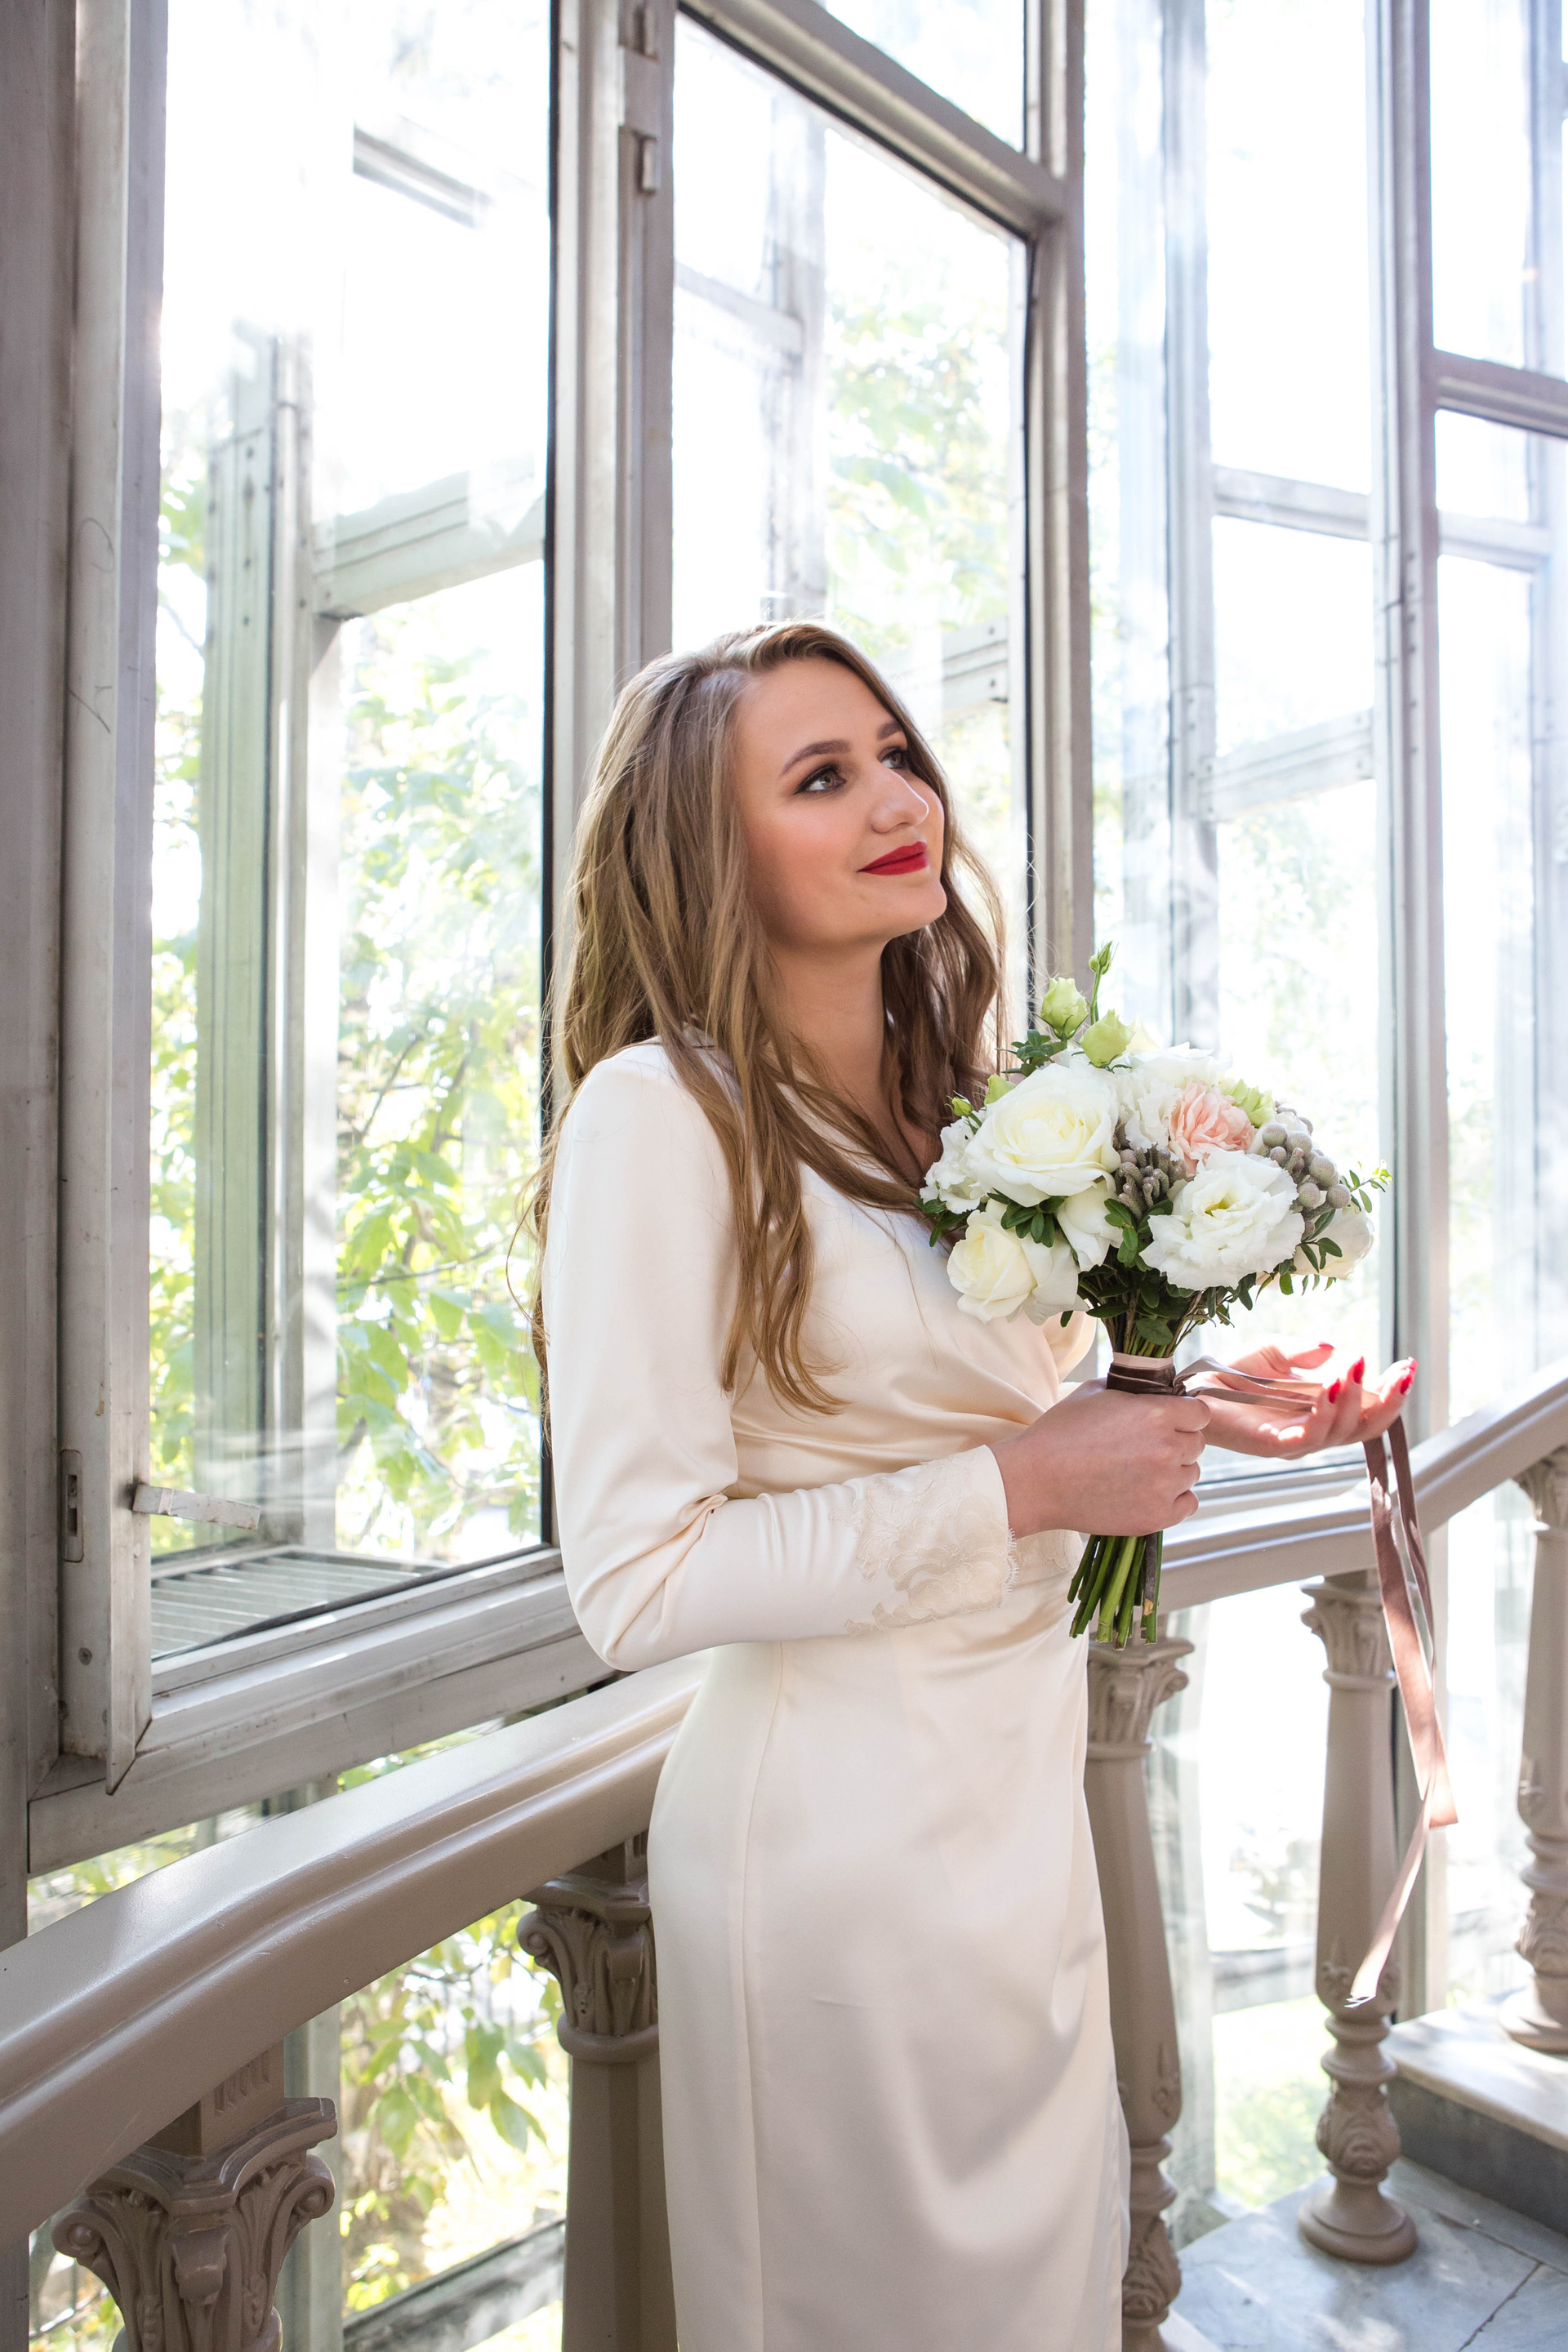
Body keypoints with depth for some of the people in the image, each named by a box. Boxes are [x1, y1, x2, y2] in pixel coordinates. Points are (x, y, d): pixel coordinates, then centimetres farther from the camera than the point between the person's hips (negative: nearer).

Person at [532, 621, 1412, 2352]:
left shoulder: (954, 1100, 6)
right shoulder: (661, 1110, -18)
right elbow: (636, 1583, -21)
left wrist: (1186, 1419, 1)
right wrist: (1015, 1487, -21)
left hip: (1025, 1784, 7)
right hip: (840, 1812, -7)